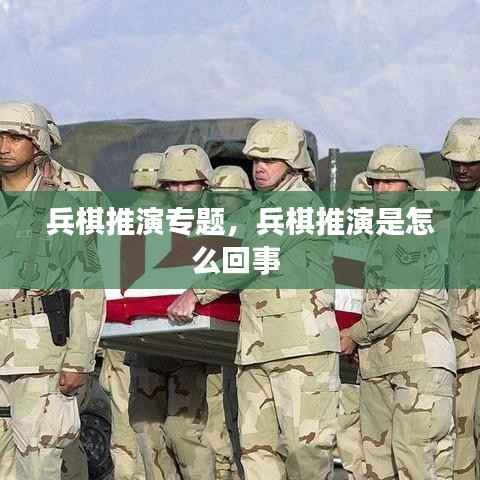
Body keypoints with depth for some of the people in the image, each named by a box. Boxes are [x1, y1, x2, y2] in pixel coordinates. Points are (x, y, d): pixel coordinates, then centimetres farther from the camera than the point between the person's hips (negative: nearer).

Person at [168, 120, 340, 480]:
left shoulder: (303, 204, -6)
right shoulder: (258, 209, 22)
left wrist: (197, 293, -6)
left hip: (302, 345, -8)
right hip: (256, 348, 8)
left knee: (304, 443, -9)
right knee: (257, 446, 1)